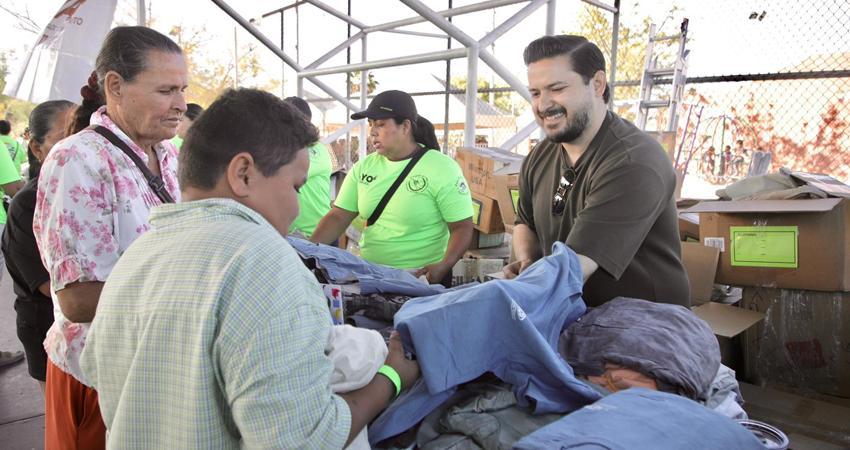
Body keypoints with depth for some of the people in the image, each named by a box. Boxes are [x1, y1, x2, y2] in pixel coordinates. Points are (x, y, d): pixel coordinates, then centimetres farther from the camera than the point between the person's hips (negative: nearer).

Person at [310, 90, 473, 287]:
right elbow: (338, 217, 5)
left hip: (422, 278, -4)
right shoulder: (363, 167, 5)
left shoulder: (442, 168, -8)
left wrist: (443, 267, -24)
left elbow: (462, 227, -9)